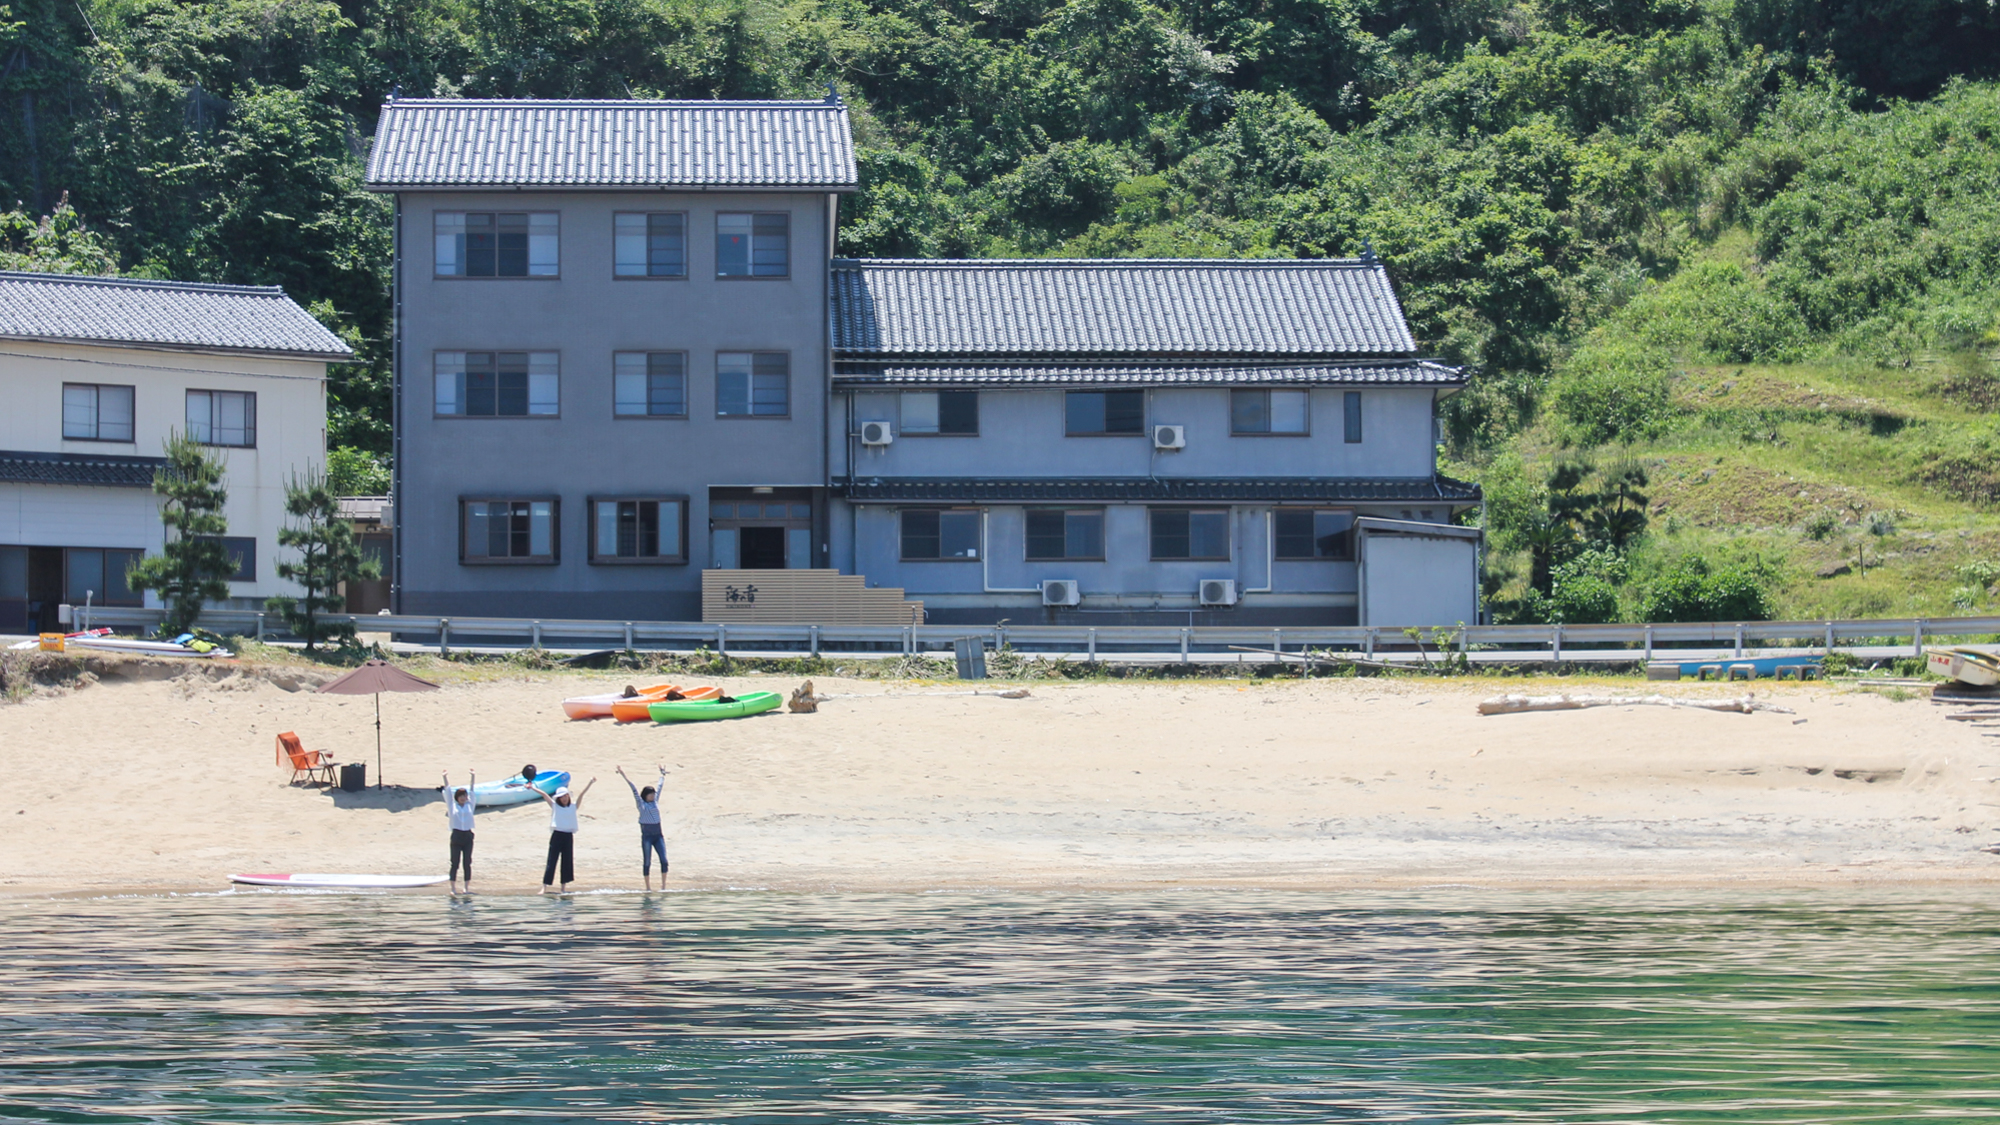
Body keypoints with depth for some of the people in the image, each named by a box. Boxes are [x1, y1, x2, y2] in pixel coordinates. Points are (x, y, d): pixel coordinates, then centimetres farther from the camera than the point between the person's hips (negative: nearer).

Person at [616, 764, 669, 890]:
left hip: (658, 835, 4)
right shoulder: (641, 804, 0)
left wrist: (662, 774, 34)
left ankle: (663, 885, 2)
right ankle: (648, 887, 6)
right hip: (647, 836, -4)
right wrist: (624, 777, -8)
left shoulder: (655, 802, 11)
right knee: (647, 862, 1)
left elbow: (659, 786, 22)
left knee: (664, 860, -5)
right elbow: (634, 789, -5)